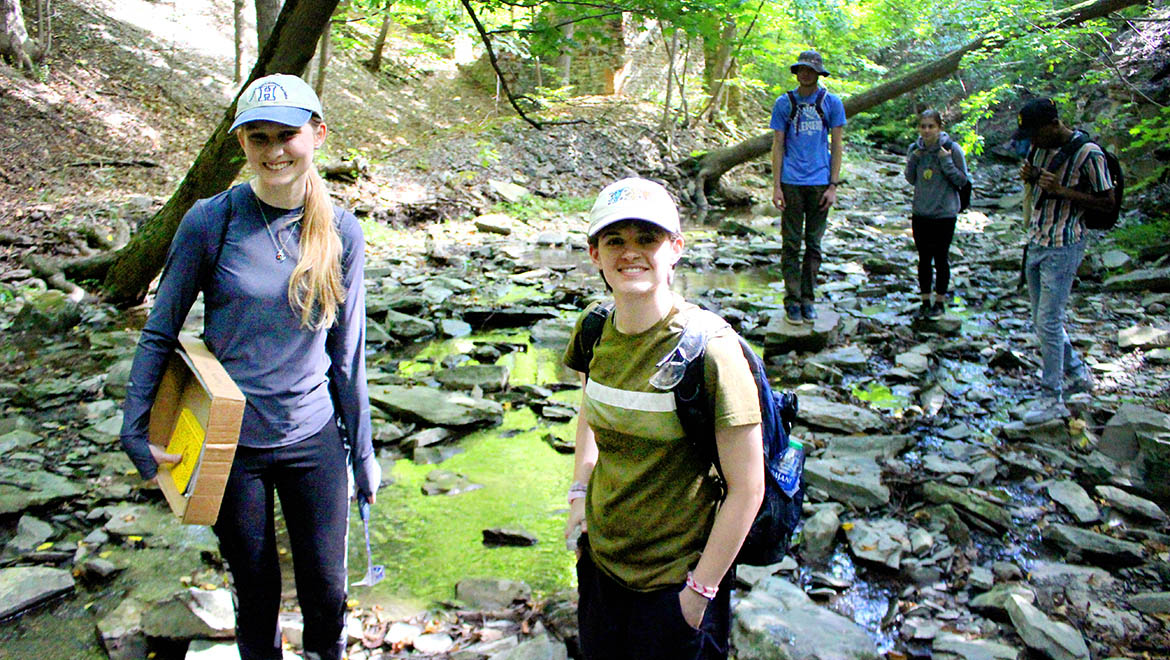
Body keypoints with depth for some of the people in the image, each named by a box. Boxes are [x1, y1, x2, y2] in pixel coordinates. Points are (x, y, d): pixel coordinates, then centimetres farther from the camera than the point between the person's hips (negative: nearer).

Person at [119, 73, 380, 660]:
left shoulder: (341, 232, -4)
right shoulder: (210, 222, -11)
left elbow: (346, 351, 3)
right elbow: (160, 332, 0)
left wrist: (362, 451, 6)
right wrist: (135, 429, -5)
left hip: (313, 439, 2)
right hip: (230, 443, -1)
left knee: (326, 589, 12)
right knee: (256, 591, 14)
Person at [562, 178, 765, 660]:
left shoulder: (711, 350, -23)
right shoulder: (594, 330, -7)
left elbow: (746, 489, -18)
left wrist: (700, 589, -12)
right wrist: (579, 493, 7)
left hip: (675, 577, -5)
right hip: (599, 560, 6)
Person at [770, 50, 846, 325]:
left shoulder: (832, 103, 6)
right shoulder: (784, 103, 6)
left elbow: (836, 146, 6)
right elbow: (778, 146, 6)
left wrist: (833, 186, -2)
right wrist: (776, 186, -2)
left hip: (820, 183, 1)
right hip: (791, 183, 0)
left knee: (814, 243, 6)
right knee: (791, 243, 1)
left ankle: (807, 298, 15)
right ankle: (792, 300, 8)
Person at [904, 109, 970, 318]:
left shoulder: (951, 149, -10)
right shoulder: (915, 149, 2)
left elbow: (962, 180, -8)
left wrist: (946, 161, -19)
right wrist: (913, 159, -7)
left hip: (944, 213, -4)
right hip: (920, 213, 4)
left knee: (940, 259, 6)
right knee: (924, 258, 11)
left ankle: (939, 301, 19)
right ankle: (925, 300, 22)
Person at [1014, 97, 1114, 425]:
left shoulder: (1088, 153, -15)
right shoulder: (1041, 147, 6)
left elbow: (1108, 202, -12)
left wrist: (1062, 191, -22)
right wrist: (1029, 175, 0)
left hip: (1063, 247, -8)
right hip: (1036, 242, 8)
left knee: (1049, 321, -8)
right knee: (1042, 318, 14)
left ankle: (1052, 398, 1)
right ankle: (1077, 373, 32)